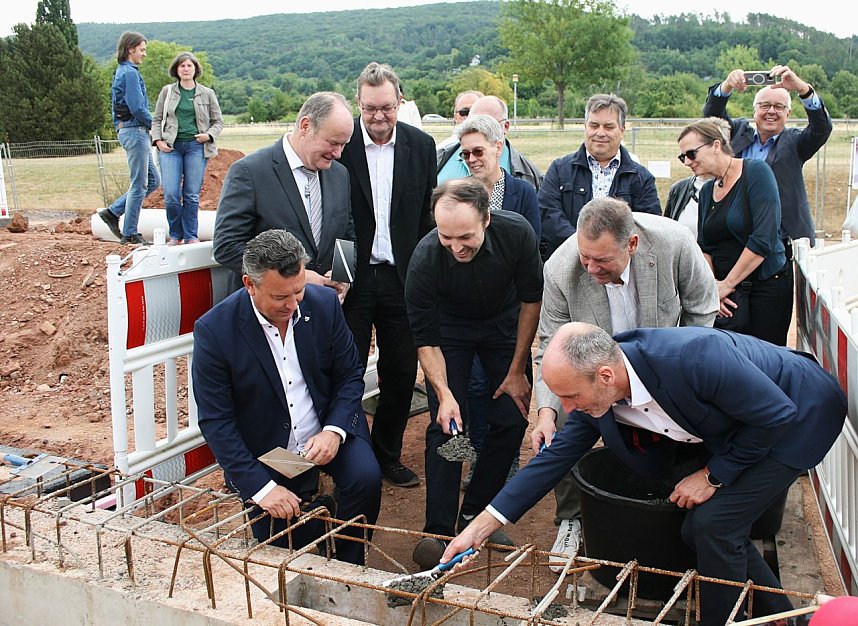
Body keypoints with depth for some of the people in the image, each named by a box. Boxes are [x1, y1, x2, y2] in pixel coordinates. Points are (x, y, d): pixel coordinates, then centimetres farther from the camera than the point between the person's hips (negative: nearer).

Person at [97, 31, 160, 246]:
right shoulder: (130, 73, -13)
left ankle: (113, 212, 14)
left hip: (126, 130, 10)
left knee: (153, 180, 13)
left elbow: (118, 107, 21)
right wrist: (155, 124, -7)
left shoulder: (121, 72, 18)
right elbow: (138, 108, -20)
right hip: (135, 130, -10)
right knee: (139, 184, -3)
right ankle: (130, 234, 3)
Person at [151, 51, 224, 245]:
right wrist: (158, 140, -2)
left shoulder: (207, 93, 9)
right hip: (171, 147, 0)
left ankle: (190, 236, 9)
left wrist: (209, 135, -7)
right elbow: (157, 119, 13)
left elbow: (218, 121, 12)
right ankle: (175, 235, 7)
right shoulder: (167, 91, 10)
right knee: (170, 194, -8)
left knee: (192, 194, -1)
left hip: (196, 146, 0)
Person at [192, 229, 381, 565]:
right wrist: (260, 486, -22)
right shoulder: (214, 330, -19)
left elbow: (350, 376, 0)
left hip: (327, 432, 2)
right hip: (264, 454, -2)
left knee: (366, 478, -24)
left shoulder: (324, 303, -10)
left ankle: (348, 568, 1)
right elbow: (215, 421, -16)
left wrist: (334, 430, -18)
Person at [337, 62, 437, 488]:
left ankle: (387, 455, 28)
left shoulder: (421, 145, 3)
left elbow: (429, 215, 6)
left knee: (401, 372, 11)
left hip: (402, 278, 3)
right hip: (352, 277, -3)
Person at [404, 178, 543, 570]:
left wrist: (517, 370, -9)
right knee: (446, 423, -12)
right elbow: (426, 340, -22)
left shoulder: (516, 233, -30)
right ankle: (438, 530, -5)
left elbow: (531, 299, -13)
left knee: (512, 418, -3)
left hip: (504, 322, 2)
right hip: (450, 328, -2)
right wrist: (443, 393, -35)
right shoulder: (425, 259, -33)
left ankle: (474, 514, 12)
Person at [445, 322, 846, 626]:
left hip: (799, 413, -7)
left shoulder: (693, 358, -40)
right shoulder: (596, 393, -17)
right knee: (698, 529, 2)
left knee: (714, 523, -15)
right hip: (734, 429, 7)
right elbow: (557, 456, -7)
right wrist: (480, 527, -9)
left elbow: (777, 413, -28)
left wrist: (713, 475, -18)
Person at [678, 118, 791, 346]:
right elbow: (704, 247, 11)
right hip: (726, 290, 6)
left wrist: (727, 284, -13)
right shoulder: (707, 190, 11)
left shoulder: (756, 171, -9)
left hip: (767, 284, -5)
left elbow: (764, 238, -17)